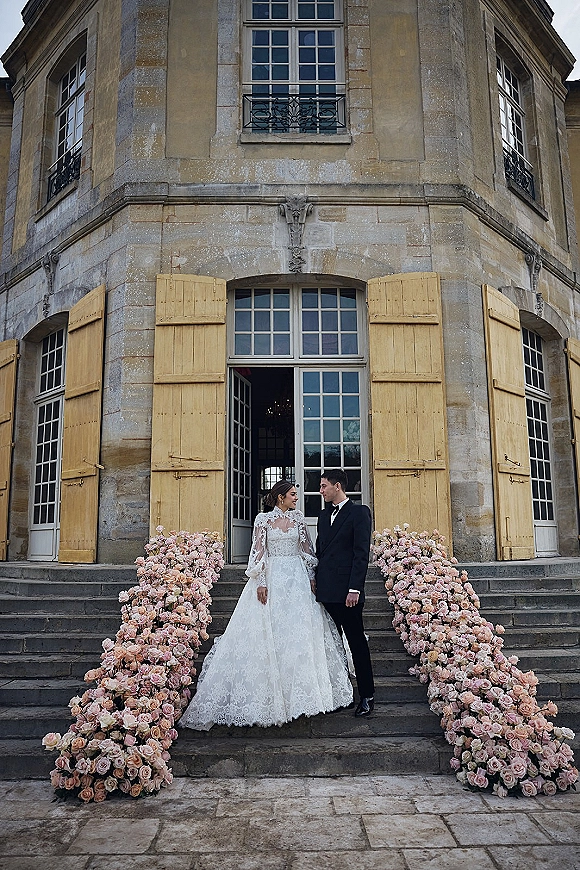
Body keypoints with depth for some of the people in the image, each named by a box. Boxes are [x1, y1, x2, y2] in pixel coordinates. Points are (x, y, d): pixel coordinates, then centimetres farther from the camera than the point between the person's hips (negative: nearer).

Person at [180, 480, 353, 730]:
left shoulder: (298, 517, 9)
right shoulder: (263, 519, -1)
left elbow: (306, 548, 11)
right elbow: (259, 552, -5)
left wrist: (312, 575, 6)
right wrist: (260, 582, -13)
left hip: (296, 578, 3)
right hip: (272, 577, -3)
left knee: (299, 631, 3)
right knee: (270, 632, -3)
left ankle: (299, 690, 16)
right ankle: (271, 691, 8)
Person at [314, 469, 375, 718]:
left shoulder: (359, 512, -5)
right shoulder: (324, 516, 17)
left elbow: (362, 552, -11)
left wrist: (355, 588, -17)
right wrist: (315, 579, 10)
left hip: (346, 591, -7)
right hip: (325, 590, 7)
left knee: (357, 643, 1)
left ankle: (367, 697, 11)